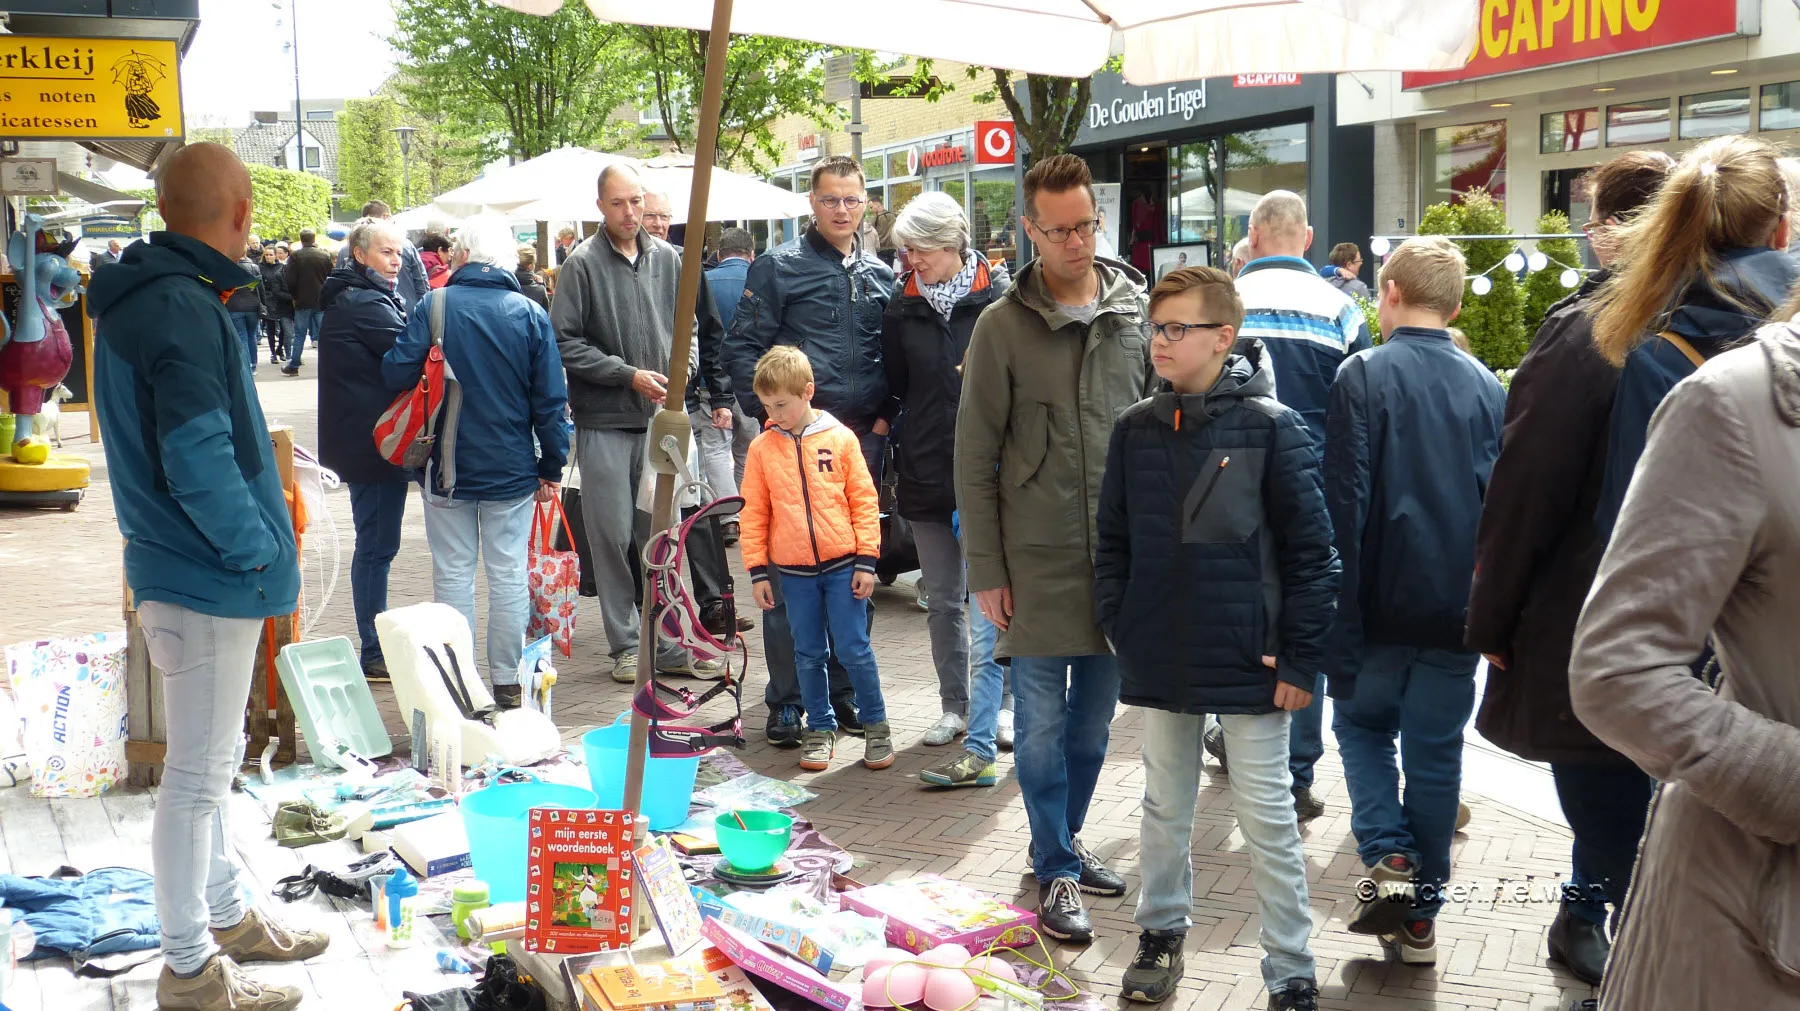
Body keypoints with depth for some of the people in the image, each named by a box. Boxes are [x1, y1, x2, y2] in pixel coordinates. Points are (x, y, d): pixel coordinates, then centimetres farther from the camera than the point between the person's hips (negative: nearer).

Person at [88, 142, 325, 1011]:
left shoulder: (137, 298, 10)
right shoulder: (184, 311, -22)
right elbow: (198, 464, -27)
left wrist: (255, 532, 13)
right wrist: (257, 549, -14)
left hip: (187, 570, 10)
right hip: (209, 581, -10)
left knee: (210, 762, 21)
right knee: (198, 774, 2)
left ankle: (225, 917, 37)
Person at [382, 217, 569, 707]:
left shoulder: (435, 305, -9)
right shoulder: (531, 314, -4)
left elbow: (396, 373, -11)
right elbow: (551, 400, -3)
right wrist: (551, 468, 5)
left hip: (447, 466, -1)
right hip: (512, 470, 1)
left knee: (453, 574, 9)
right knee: (508, 575, 9)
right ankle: (506, 681, 14)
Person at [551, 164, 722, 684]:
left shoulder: (667, 259, 9)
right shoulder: (582, 264, -4)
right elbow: (565, 342, -8)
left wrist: (676, 378, 1)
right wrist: (629, 375, -11)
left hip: (659, 416, 4)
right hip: (604, 424, -3)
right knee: (613, 535, 1)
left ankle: (668, 643, 14)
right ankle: (625, 645, 12)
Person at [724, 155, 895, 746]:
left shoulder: (879, 276, 14)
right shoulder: (779, 268, 1)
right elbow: (742, 346, -3)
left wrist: (885, 415, 5)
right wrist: (769, 413, -11)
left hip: (863, 440, 4)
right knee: (789, 570, -1)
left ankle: (845, 691, 21)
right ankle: (786, 700, 7)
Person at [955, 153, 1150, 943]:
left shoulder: (1136, 312, 4)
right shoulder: (1003, 326, -5)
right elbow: (976, 458, -3)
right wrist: (986, 569, -6)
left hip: (1123, 555, 3)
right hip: (1037, 560, -3)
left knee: (1095, 716, 14)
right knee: (1043, 721, 3)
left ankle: (1063, 840, 32)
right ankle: (1057, 871, 16)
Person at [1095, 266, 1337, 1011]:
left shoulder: (1270, 428, -10)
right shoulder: (1136, 430, 3)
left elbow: (1311, 551, -8)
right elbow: (1114, 540, 11)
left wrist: (1301, 658, -9)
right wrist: (1120, 631, 5)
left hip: (1248, 662, -4)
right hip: (1161, 660, 4)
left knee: (1267, 819, 5)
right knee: (1165, 807, 18)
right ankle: (1162, 932, 36)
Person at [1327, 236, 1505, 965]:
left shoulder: (1364, 374, -9)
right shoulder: (1487, 387, 4)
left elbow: (1344, 497, -12)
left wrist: (1337, 606, -7)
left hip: (1383, 602, -3)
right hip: (1458, 605, 3)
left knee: (1361, 723, 18)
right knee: (1435, 750, 11)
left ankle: (1389, 860, 1)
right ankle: (1419, 915, 17)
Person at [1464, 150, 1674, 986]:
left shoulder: (1588, 329, -16)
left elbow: (1526, 488, -16)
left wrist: (1490, 618, -6)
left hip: (1582, 625, -6)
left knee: (1608, 809, 3)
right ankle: (1585, 918, 37)